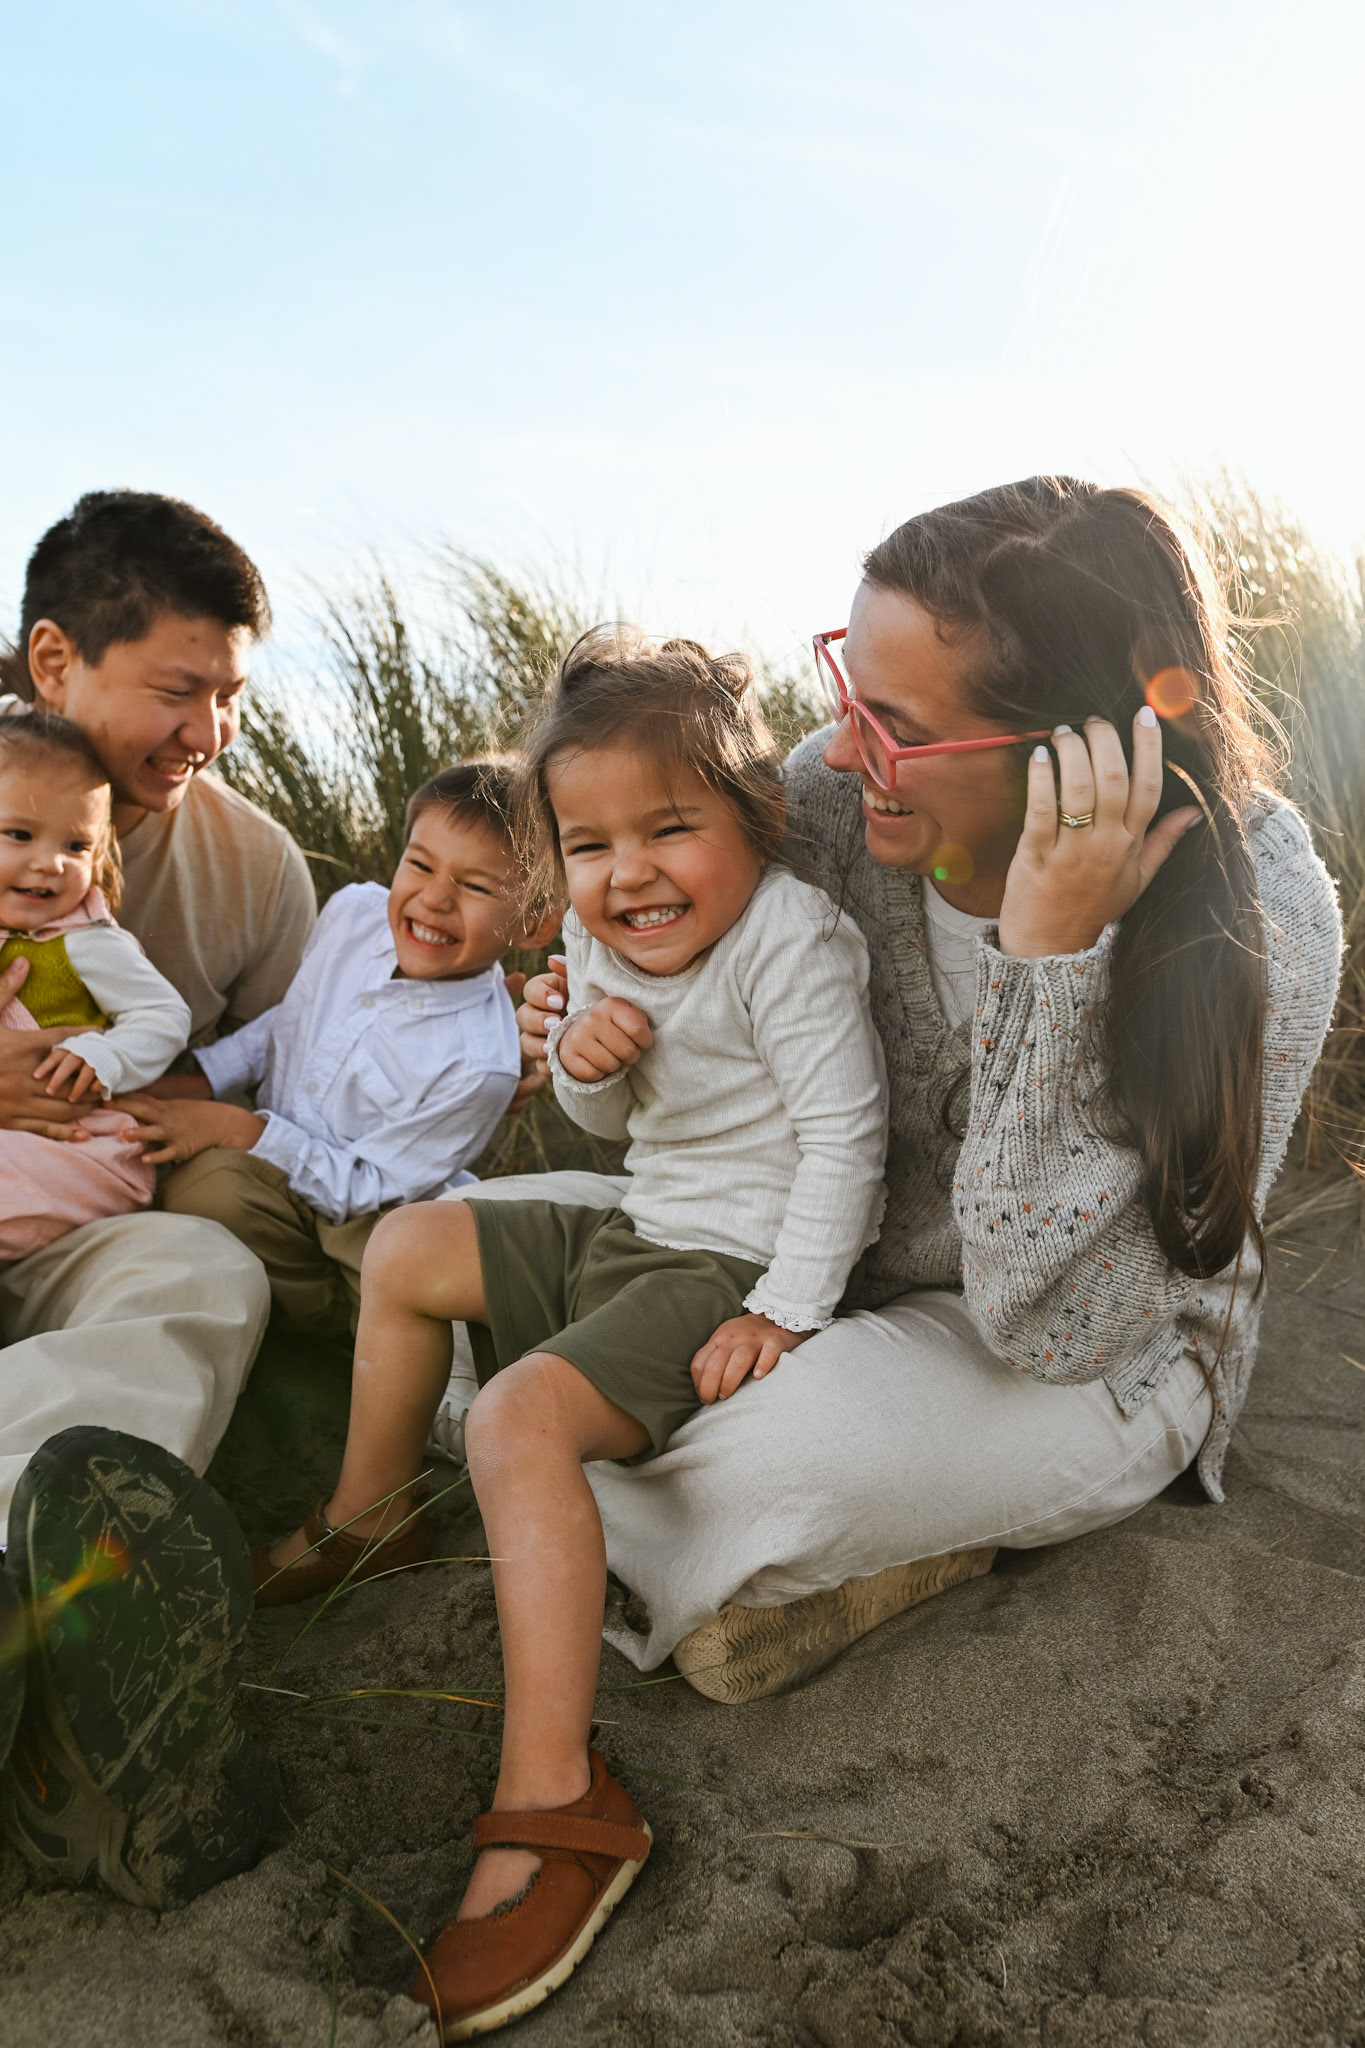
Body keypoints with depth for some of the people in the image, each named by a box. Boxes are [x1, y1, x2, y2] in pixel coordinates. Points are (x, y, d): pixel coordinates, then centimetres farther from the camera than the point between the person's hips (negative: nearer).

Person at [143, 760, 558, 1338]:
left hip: (367, 1221, -5)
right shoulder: (354, 912, -9)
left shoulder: (479, 1063, -28)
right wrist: (199, 1078, 3)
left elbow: (364, 1186, -21)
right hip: (269, 1164, 5)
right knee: (203, 1183, -27)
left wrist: (236, 1128, -23)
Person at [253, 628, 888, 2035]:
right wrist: (583, 1061, -8)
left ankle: (552, 1800, -24)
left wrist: (787, 1311, -24)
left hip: (733, 1262, -9)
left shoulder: (788, 940, -21)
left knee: (520, 1417, -29)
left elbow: (845, 1136, -21)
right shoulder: (606, 948, 3)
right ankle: (368, 1519, 34)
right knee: (408, 1247, 16)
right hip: (637, 1230, 10)